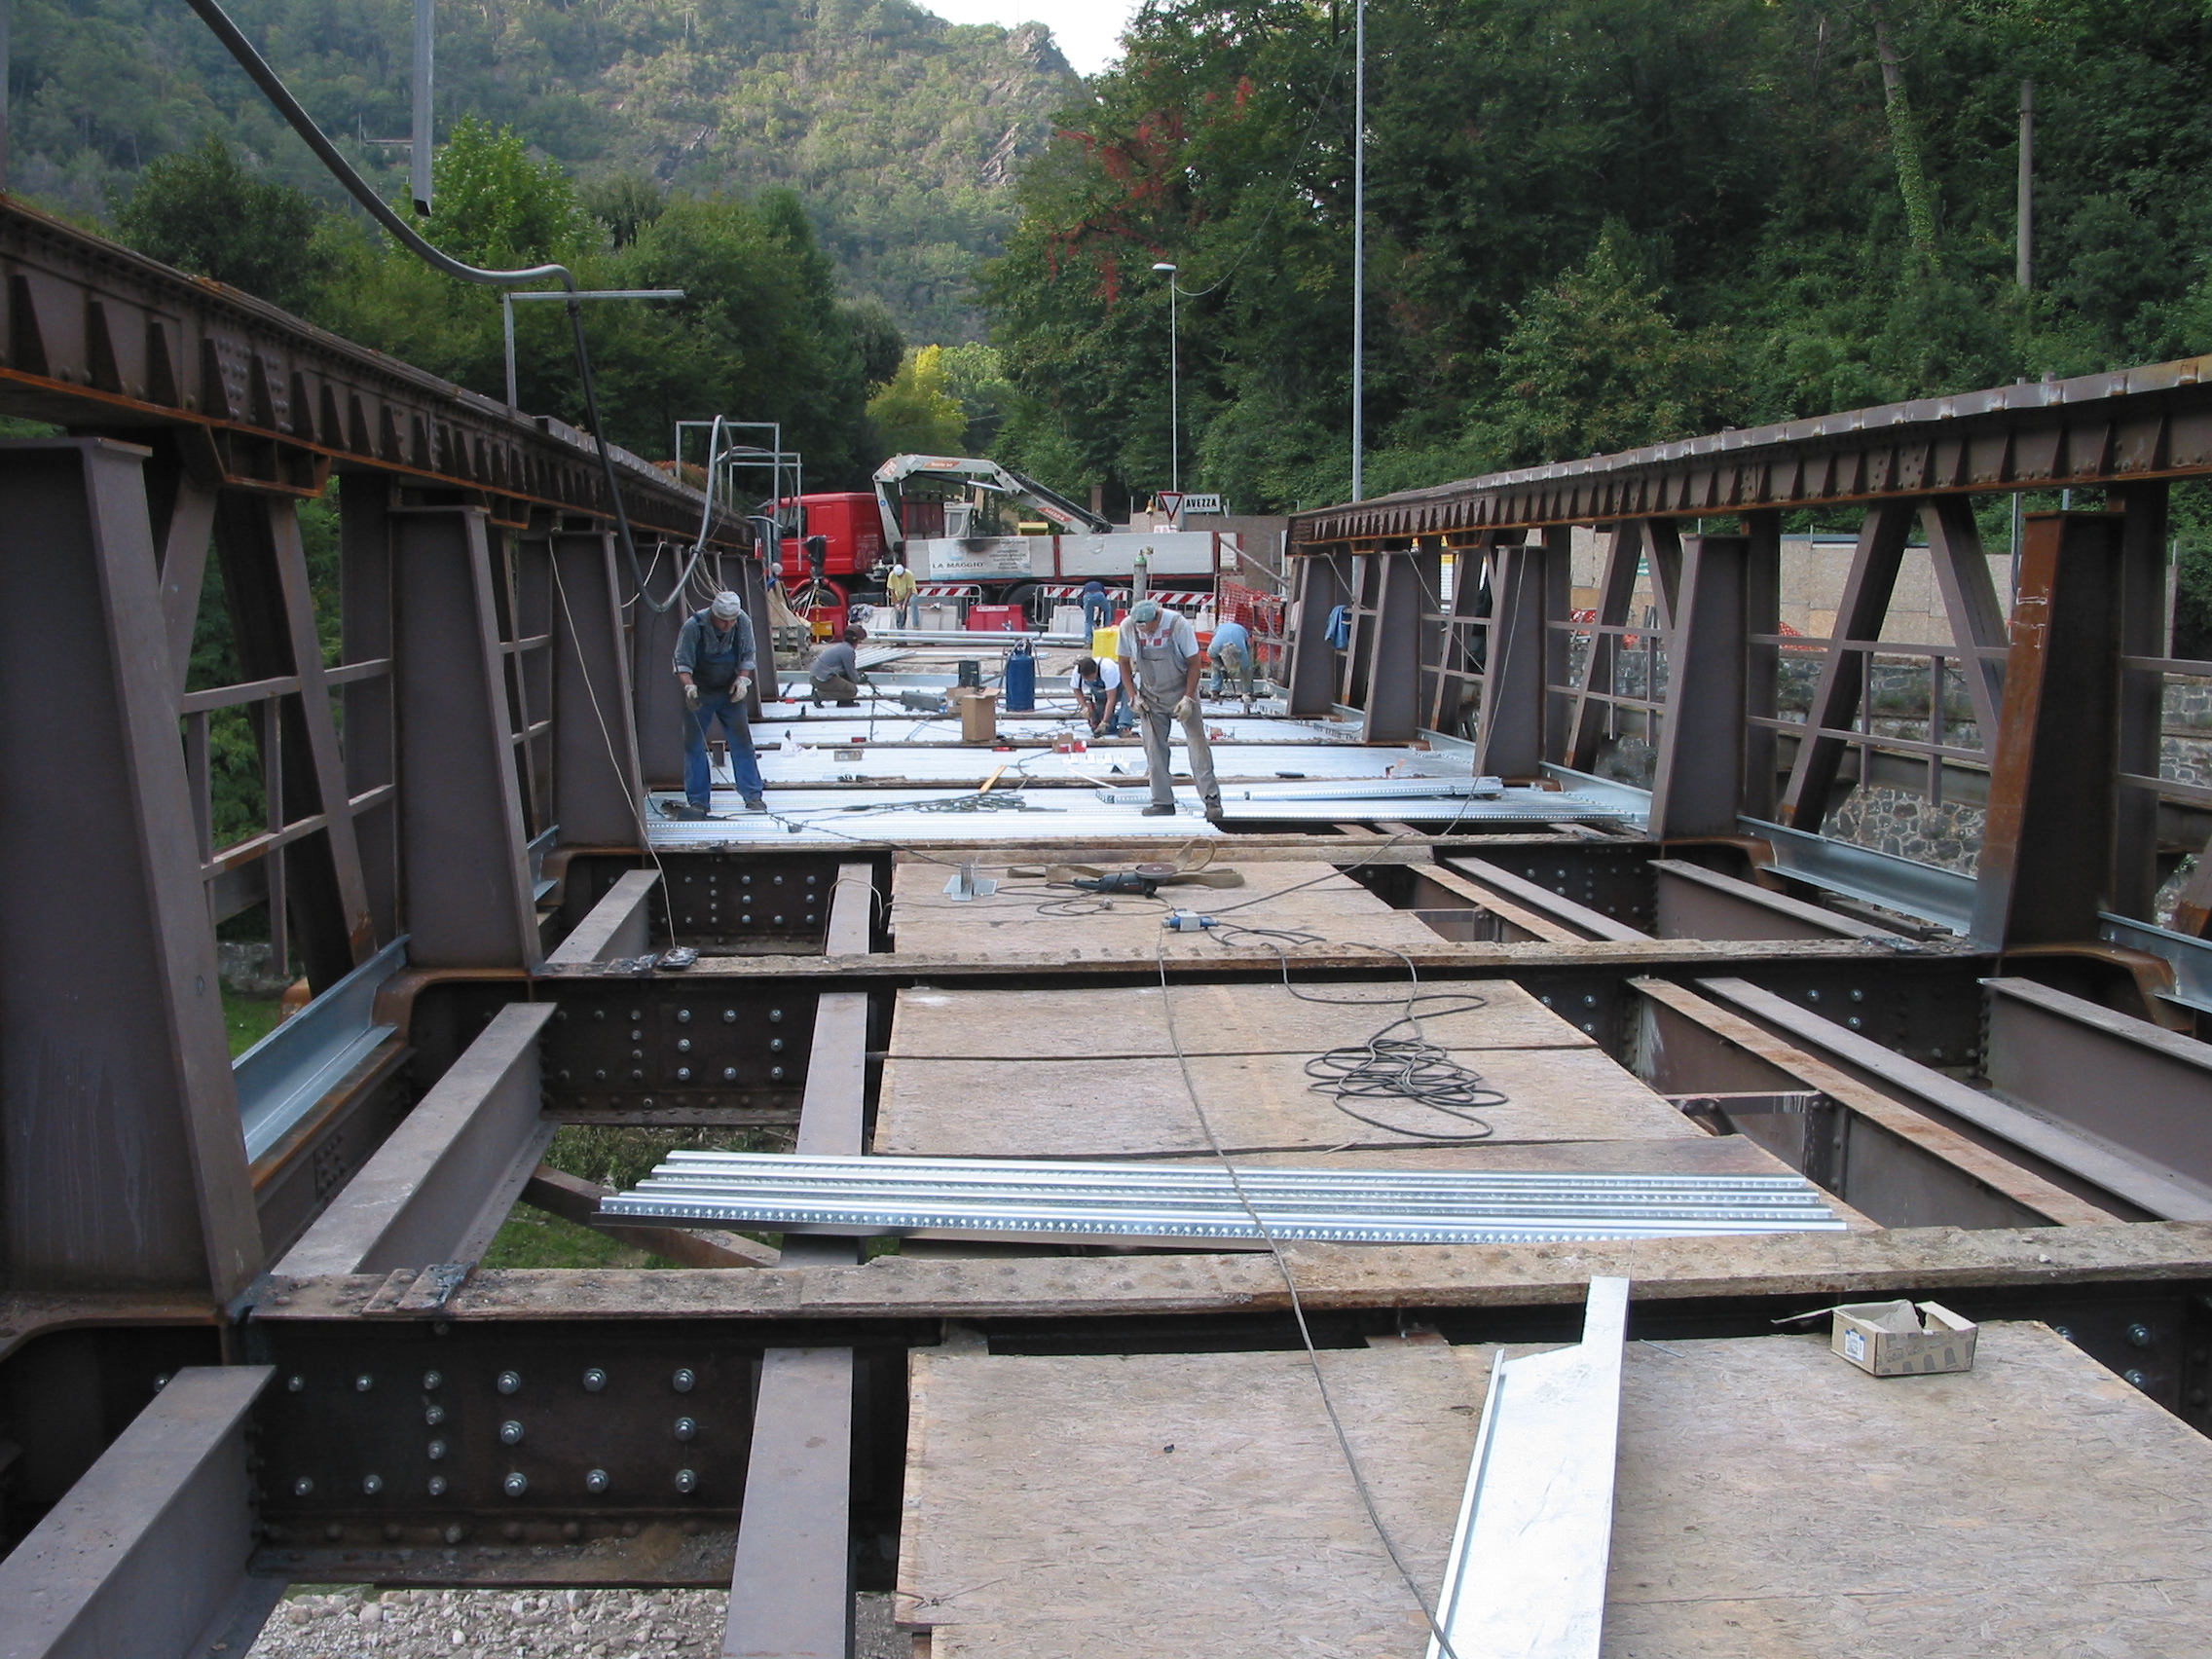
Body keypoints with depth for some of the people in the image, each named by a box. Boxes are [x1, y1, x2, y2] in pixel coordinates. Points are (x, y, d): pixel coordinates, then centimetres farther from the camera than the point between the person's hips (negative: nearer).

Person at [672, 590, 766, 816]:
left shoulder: (744, 622, -13)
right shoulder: (693, 626, -21)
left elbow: (747, 657, 0)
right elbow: (682, 663, -16)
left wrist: (742, 679, -16)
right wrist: (689, 687, -32)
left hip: (730, 692, 2)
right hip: (700, 693, -2)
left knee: (742, 741, -1)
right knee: (693, 744, -2)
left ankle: (753, 796, 6)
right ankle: (697, 801, 6)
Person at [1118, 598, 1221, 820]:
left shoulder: (1178, 624, -20)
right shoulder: (1127, 627, -11)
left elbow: (1194, 662, -13)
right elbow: (1125, 663, 2)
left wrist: (1188, 698, -16)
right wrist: (1134, 696, -4)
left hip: (1181, 693, -3)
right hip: (1150, 696, 3)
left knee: (1197, 743, -6)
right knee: (1154, 749, 2)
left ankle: (1211, 798, -3)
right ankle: (1163, 802, 9)